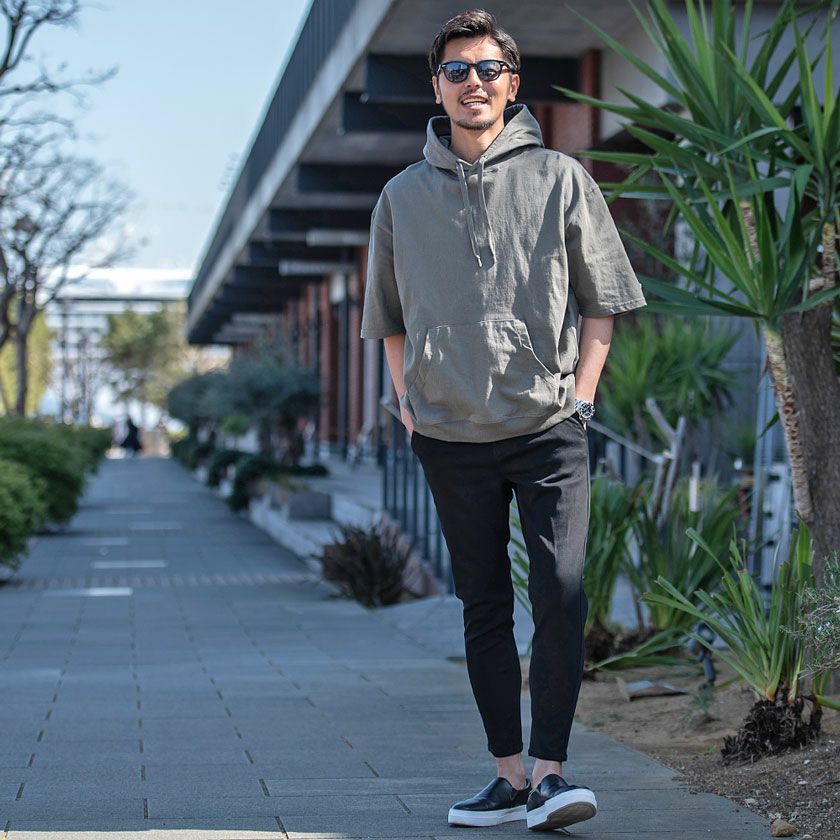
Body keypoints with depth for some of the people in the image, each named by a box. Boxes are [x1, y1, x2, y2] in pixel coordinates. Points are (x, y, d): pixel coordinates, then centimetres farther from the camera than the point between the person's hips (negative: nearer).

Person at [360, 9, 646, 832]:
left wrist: (579, 393, -1)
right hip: (450, 436, 2)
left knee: (561, 595, -12)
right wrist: (408, 404, 8)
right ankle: (509, 774, 13)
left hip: (548, 427, -2)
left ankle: (549, 770, -8)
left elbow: (601, 300, 8)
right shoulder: (403, 197, 9)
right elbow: (390, 316, 18)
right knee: (484, 608, 7)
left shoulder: (561, 179, 4)